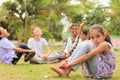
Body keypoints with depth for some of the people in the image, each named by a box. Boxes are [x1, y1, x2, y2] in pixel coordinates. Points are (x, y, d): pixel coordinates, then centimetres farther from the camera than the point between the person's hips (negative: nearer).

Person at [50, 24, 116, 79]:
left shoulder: (105, 45, -15)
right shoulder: (96, 45, 11)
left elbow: (87, 56, -24)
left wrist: (69, 64, -29)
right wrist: (69, 62, -11)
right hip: (96, 71, 8)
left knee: (86, 46, -19)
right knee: (84, 44, 0)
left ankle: (67, 71, -25)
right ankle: (66, 68, -14)